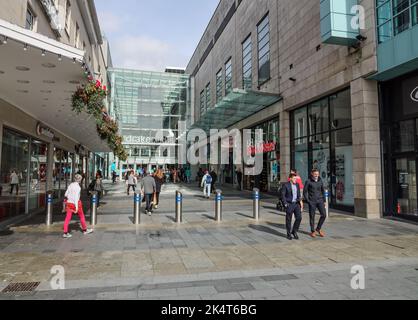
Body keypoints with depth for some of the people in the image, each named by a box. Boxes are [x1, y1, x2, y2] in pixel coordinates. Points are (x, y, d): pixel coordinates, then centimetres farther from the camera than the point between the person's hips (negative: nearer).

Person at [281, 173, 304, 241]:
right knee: (289, 220, 3)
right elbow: (283, 195, -7)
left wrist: (300, 201, 4)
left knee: (299, 217, -4)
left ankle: (294, 231, 15)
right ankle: (289, 234, 17)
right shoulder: (286, 185, -9)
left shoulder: (297, 185, 8)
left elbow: (299, 194, 16)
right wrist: (285, 204, -11)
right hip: (289, 204, -5)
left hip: (296, 204, 5)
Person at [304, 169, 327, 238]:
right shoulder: (308, 182, -6)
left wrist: (324, 201, 9)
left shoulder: (320, 181, 5)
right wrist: (308, 201, -9)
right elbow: (305, 192, -3)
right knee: (312, 217, 2)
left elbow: (323, 191, 13)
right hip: (312, 202, -3)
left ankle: (318, 229, 15)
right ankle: (313, 231, 17)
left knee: (324, 215, -5)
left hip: (320, 200, 3)